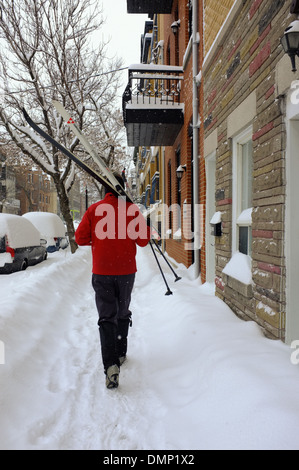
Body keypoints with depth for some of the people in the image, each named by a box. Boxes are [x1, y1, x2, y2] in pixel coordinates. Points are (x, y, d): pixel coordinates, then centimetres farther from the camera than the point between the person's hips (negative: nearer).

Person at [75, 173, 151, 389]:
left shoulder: (94, 210, -3)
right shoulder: (132, 209, -6)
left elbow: (81, 238, 1)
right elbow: (142, 240, -6)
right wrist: (146, 228, 13)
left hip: (101, 272, -1)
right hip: (126, 271, 1)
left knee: (106, 317, 1)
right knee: (123, 313, 20)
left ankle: (111, 364, -13)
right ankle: (121, 354, 34)